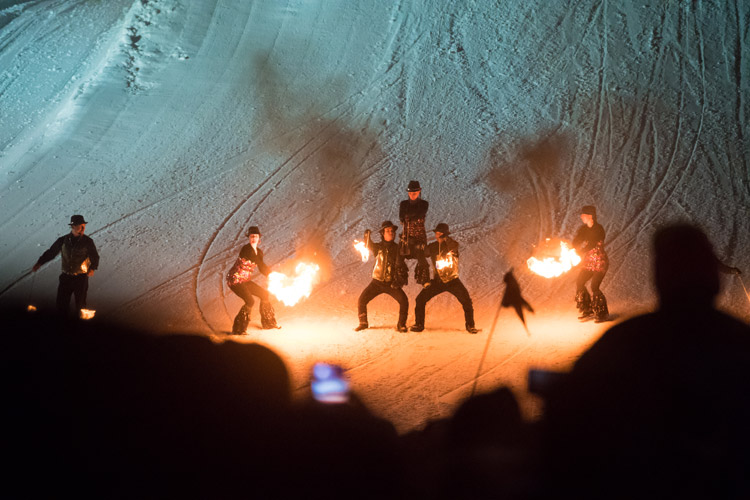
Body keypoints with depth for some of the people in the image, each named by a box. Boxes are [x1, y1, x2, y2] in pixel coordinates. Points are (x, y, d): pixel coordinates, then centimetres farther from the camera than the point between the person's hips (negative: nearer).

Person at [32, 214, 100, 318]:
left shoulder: (88, 242, -3)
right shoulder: (63, 240, 2)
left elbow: (95, 257, -2)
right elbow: (51, 252, 11)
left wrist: (92, 268, -19)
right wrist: (39, 263, 3)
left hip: (81, 278, -2)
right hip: (66, 277, 2)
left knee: (80, 305, 2)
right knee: (61, 303, 3)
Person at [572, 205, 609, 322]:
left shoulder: (598, 229, -15)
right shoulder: (583, 229, 8)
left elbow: (591, 244, -24)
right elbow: (575, 244, 3)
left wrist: (579, 253, -24)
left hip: (599, 261, -8)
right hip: (588, 262, 8)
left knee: (594, 287, -15)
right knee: (579, 284, 4)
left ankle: (603, 313, -1)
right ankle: (588, 310, 17)